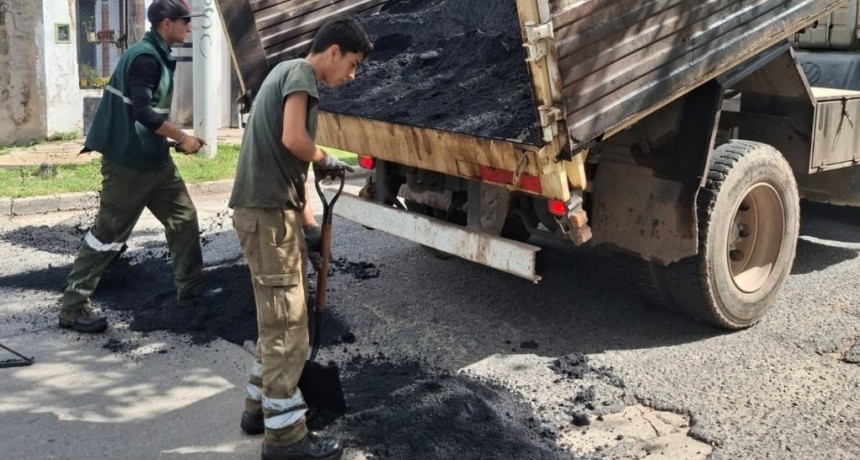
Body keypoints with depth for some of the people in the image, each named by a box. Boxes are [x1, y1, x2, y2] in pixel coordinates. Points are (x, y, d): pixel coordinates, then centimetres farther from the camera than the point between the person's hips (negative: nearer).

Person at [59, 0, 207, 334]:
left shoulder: (158, 56, 12)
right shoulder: (145, 57, -17)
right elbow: (142, 112, -25)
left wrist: (175, 139, 12)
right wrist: (182, 138, -18)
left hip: (155, 160, 10)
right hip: (129, 163, -10)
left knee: (184, 219, 12)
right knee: (108, 234, -3)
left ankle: (191, 291, 22)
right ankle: (72, 308, 7)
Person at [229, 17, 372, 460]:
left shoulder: (286, 72, 23)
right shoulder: (301, 73, -7)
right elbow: (292, 139, -23)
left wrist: (302, 217, 23)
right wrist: (324, 158, -2)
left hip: (270, 207, 10)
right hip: (268, 210, -10)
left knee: (277, 318, 18)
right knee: (285, 322, -5)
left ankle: (261, 406, 29)